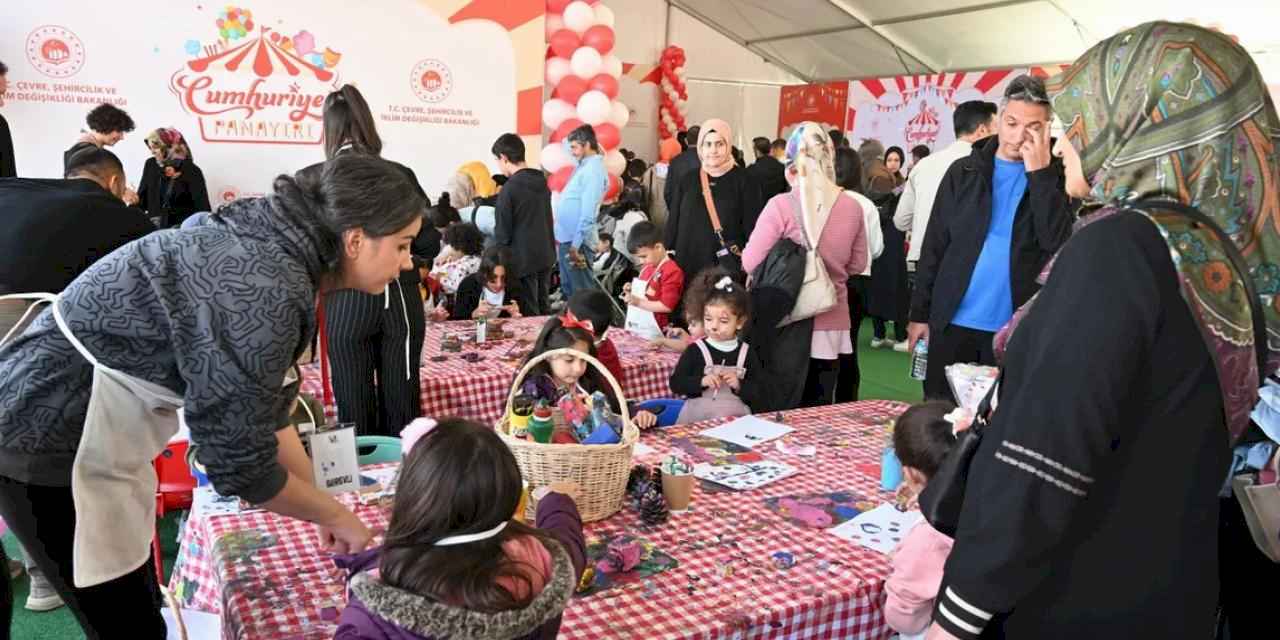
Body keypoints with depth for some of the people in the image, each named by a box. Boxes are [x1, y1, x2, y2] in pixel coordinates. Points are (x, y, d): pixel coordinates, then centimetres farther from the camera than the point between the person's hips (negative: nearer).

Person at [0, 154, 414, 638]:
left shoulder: (271, 249, -1)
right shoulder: (268, 289, -29)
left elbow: (263, 409, 7)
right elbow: (239, 464, -23)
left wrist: (324, 511, 11)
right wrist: (334, 515, -7)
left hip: (94, 429, 9)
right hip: (47, 433, -9)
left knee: (140, 599, 21)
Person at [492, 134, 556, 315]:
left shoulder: (509, 188, -14)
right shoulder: (542, 182, 9)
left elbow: (503, 231, -11)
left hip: (523, 259, -7)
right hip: (546, 255, 7)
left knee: (529, 314, 0)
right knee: (544, 309, 15)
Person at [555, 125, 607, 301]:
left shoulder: (594, 170, -16)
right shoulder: (583, 165, 12)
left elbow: (588, 213, -22)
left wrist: (576, 244, -23)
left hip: (575, 241, -10)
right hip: (565, 238, 10)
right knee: (568, 289, 17)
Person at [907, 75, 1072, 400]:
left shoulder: (1055, 177, 4)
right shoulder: (964, 171, 6)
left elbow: (1060, 244, -11)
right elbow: (934, 246, 6)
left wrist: (1039, 174, -13)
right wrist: (920, 313, 2)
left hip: (1018, 330, -1)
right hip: (953, 323, 1)